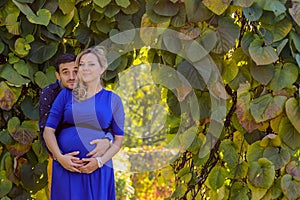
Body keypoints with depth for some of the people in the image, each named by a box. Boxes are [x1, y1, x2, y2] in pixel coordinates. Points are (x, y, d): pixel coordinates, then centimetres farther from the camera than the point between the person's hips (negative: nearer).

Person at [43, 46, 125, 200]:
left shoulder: (113, 100, 7)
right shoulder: (66, 95, 7)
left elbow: (118, 139, 5)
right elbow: (48, 130, 4)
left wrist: (100, 161, -9)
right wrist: (60, 157, -10)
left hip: (98, 169, 0)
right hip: (65, 166, 0)